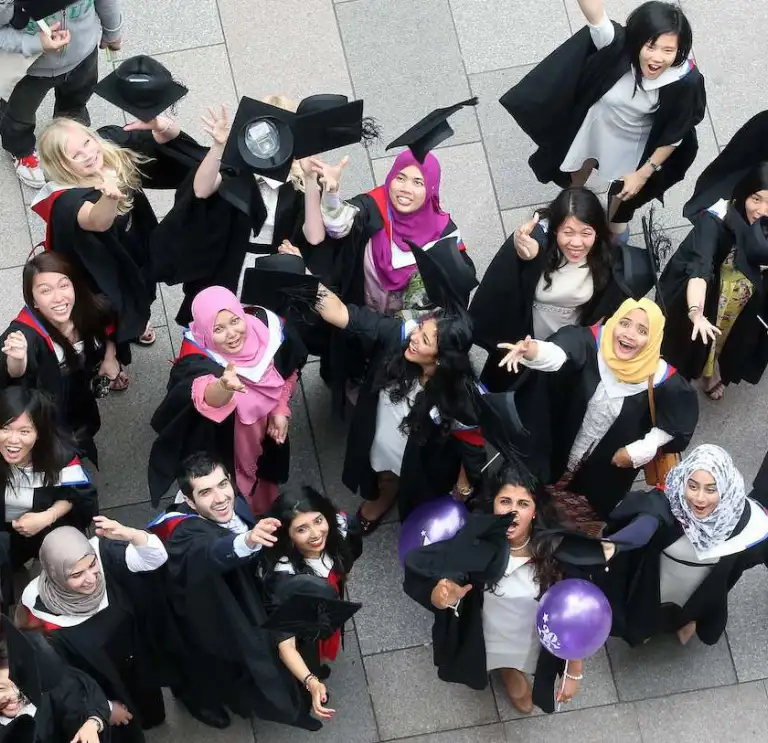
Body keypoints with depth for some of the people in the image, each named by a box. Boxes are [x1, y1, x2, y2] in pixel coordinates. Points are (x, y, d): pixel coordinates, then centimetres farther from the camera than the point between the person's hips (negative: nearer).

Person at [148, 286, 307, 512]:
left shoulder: (269, 327, -25)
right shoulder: (198, 362, -40)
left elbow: (289, 370, -2)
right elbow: (206, 397, -65)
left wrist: (281, 410, -8)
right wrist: (225, 385, -86)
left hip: (264, 434, 5)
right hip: (222, 448, -5)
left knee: (264, 496, 31)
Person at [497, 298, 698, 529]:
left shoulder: (659, 378, -25)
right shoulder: (592, 342, -27)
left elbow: (677, 421, -9)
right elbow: (556, 354, -48)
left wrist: (640, 450, -15)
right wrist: (531, 350, -70)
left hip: (608, 467, 0)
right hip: (561, 453, 0)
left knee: (589, 515, 24)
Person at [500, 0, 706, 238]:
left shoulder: (685, 81, -36)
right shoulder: (618, 46, -40)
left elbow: (674, 134, -20)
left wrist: (644, 173, -12)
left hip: (633, 138, 0)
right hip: (596, 120, 0)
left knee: (623, 187, 30)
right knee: (582, 165, 32)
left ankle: (616, 220, 65)